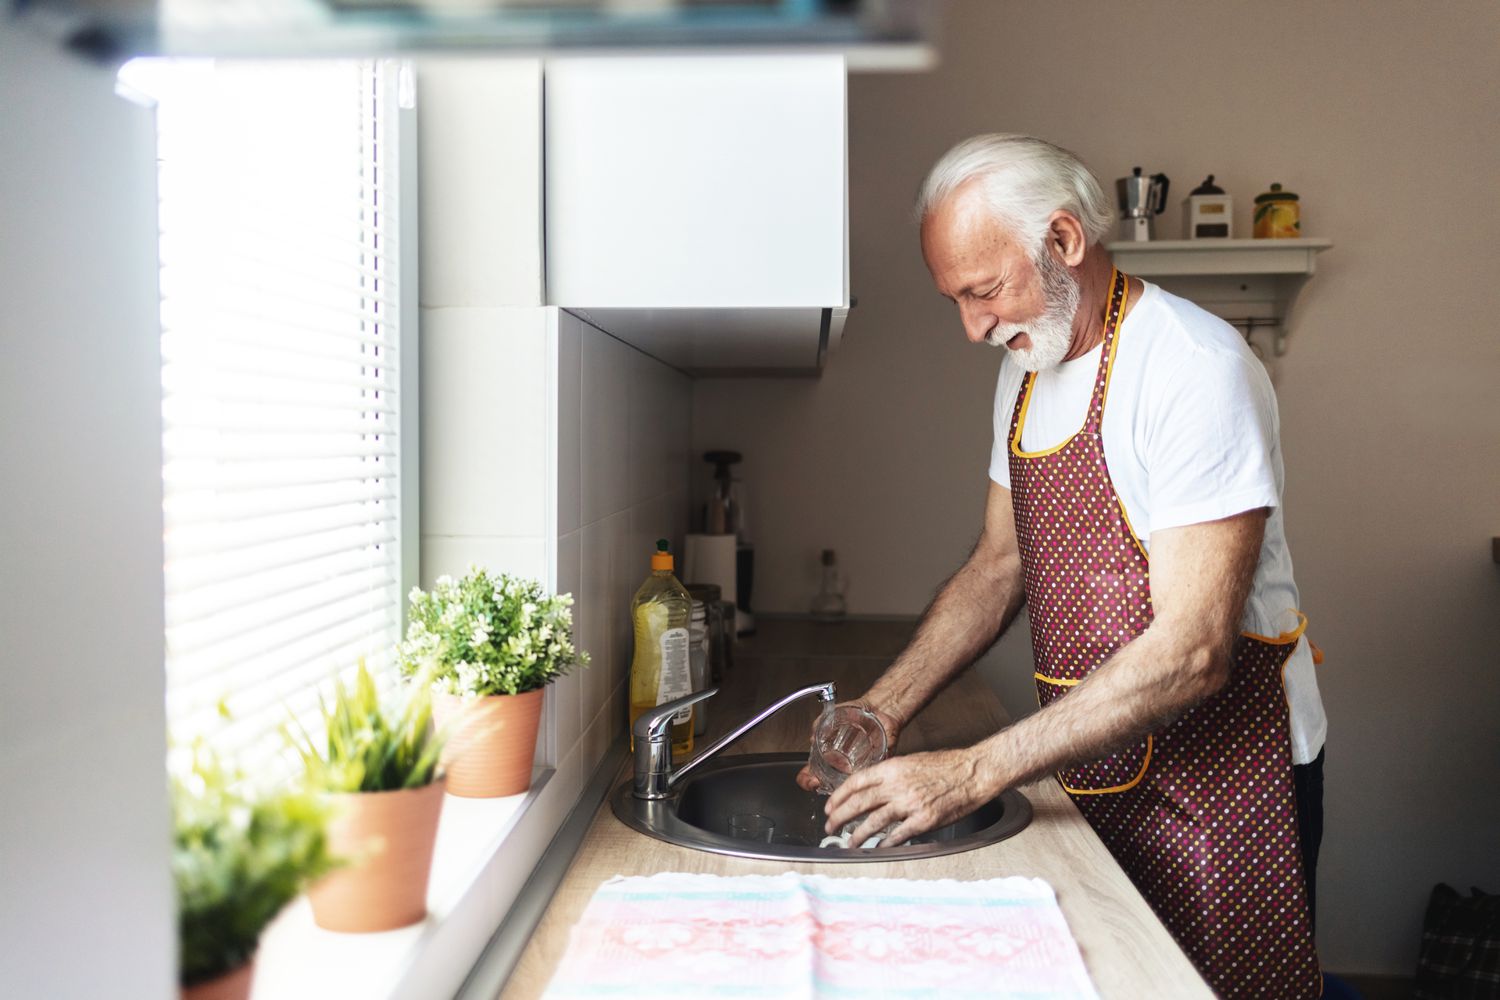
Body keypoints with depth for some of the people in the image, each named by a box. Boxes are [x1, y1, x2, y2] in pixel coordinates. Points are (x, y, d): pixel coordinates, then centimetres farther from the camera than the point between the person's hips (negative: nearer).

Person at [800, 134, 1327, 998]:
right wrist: (884, 708, -2)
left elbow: (1191, 653, -26)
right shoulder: (1027, 369, 5)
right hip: (1093, 767, 7)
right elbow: (1001, 565, 11)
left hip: (1220, 769, -6)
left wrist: (974, 772, -26)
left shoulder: (1196, 369, -21)